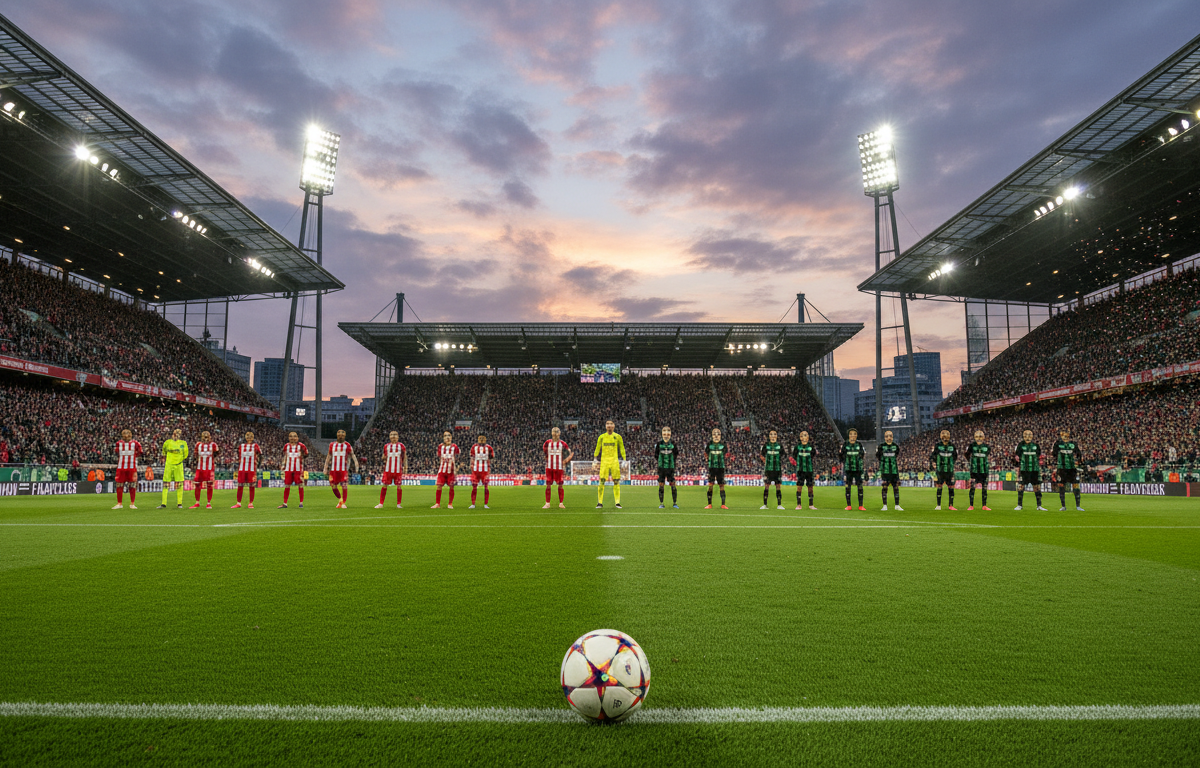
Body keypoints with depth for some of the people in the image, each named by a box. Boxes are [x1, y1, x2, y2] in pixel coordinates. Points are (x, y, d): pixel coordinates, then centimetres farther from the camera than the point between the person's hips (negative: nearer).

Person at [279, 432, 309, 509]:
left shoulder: (301, 445, -1)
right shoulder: (286, 446, 9)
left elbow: (306, 454, 9)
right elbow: (285, 456, 18)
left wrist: (302, 456, -7)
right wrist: (282, 465, 11)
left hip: (298, 469, -3)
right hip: (288, 469, 3)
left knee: (300, 485, -1)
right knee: (287, 485, 4)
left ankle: (301, 502, 7)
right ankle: (285, 503, 10)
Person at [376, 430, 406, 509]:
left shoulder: (401, 445, 4)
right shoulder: (386, 446, 8)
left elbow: (405, 457, 9)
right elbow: (384, 457, 17)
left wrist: (405, 466, 1)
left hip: (398, 470, -1)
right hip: (388, 469, 1)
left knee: (399, 486, 0)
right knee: (384, 485, 0)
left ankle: (398, 504, 9)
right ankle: (381, 503, 8)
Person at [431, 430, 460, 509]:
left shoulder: (454, 447, 0)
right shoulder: (440, 447, 7)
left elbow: (457, 459, 3)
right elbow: (439, 459, 15)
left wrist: (456, 470, -2)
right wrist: (438, 468, 13)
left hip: (451, 470, -2)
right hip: (442, 469, 2)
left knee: (451, 487, 1)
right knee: (439, 486, -3)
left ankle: (450, 504, 12)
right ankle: (437, 503, 7)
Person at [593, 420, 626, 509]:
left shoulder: (617, 437, 6)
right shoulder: (601, 437, 8)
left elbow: (622, 449, 10)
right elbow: (597, 449, 12)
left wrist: (624, 460, 3)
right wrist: (595, 460, 6)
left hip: (615, 461, 0)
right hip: (604, 461, 0)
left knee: (616, 482, -1)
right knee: (601, 481, -6)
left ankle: (617, 502, 5)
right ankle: (600, 503, -1)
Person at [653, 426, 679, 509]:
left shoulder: (673, 443, 1)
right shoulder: (659, 443, 1)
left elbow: (677, 454, 13)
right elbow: (656, 454, 12)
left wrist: (673, 461, 4)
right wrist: (660, 460, 6)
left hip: (670, 467, 0)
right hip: (661, 467, 0)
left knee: (673, 484, -2)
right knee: (661, 485, 1)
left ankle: (675, 503, 6)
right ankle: (661, 503, 8)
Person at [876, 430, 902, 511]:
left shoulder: (896, 446, 7)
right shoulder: (881, 446, 1)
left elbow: (898, 457, 17)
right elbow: (877, 457, 9)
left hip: (894, 470, 2)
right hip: (884, 470, -2)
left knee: (896, 487, 3)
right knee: (884, 487, -2)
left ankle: (897, 505, 11)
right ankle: (885, 505, 5)